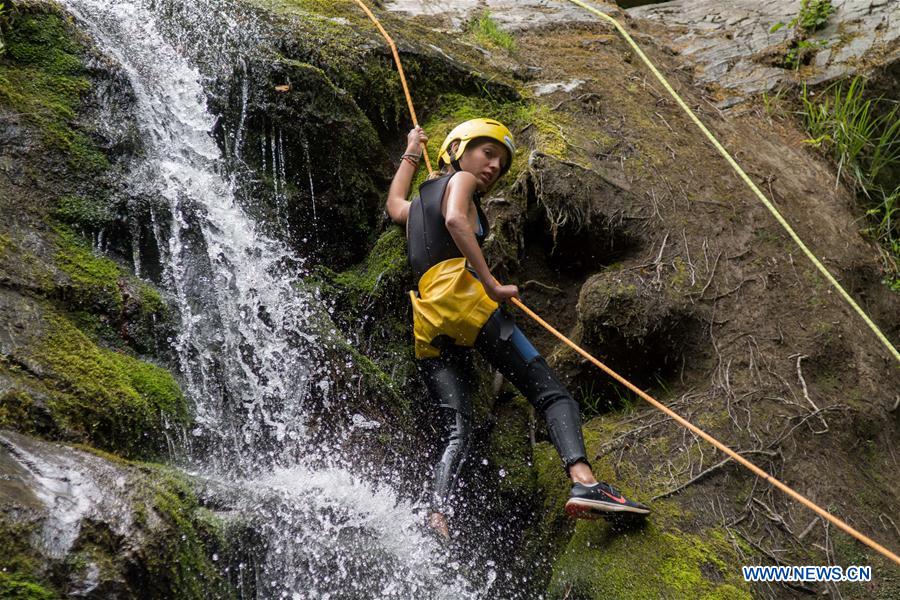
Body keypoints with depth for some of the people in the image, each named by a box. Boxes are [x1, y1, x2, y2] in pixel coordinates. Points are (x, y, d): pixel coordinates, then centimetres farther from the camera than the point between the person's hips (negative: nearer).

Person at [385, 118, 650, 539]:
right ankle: (583, 481, -32)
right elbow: (455, 221, -11)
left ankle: (437, 514, -26)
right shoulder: (459, 180, 11)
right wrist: (491, 283, -14)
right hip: (459, 292, -7)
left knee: (456, 430, -3)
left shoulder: (418, 201, 33)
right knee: (550, 392, -11)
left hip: (425, 319, 7)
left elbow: (394, 205, 57)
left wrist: (411, 155, 67)